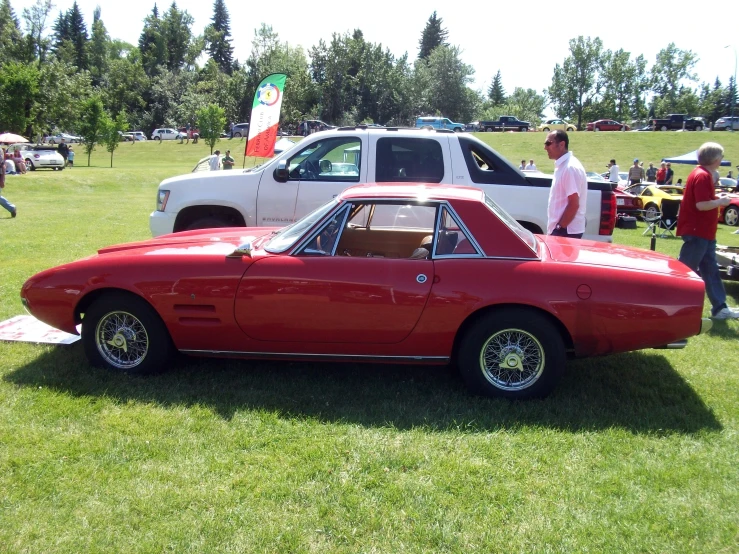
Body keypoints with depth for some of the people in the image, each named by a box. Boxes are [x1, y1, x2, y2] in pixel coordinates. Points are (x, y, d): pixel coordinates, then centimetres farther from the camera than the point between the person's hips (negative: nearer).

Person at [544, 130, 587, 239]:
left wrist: (560, 227, -17)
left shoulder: (570, 167, -17)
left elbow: (574, 204, -21)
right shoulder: (562, 165, 12)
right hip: (564, 230, 9)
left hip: (567, 231, -9)